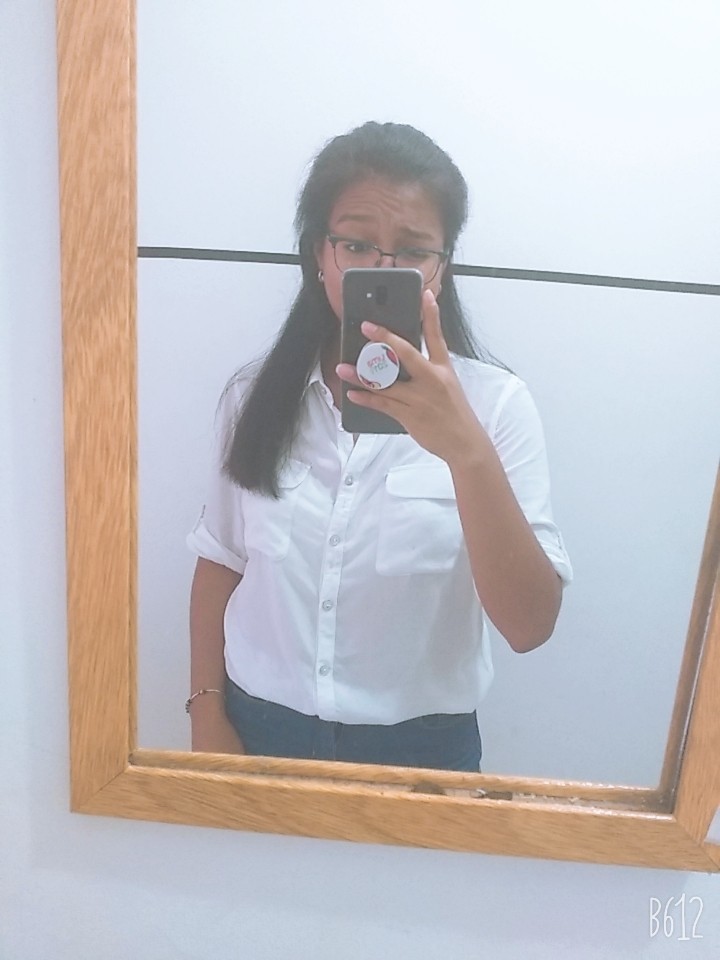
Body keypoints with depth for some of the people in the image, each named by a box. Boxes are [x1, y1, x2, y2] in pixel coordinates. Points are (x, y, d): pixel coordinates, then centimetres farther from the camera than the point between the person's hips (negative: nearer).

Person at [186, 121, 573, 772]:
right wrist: (208, 711, 1)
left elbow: (531, 626, -21)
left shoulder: (494, 403, -15)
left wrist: (468, 451, -33)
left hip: (421, 747, -2)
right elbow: (222, 560, 3)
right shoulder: (258, 395, -6)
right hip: (262, 728, 2)